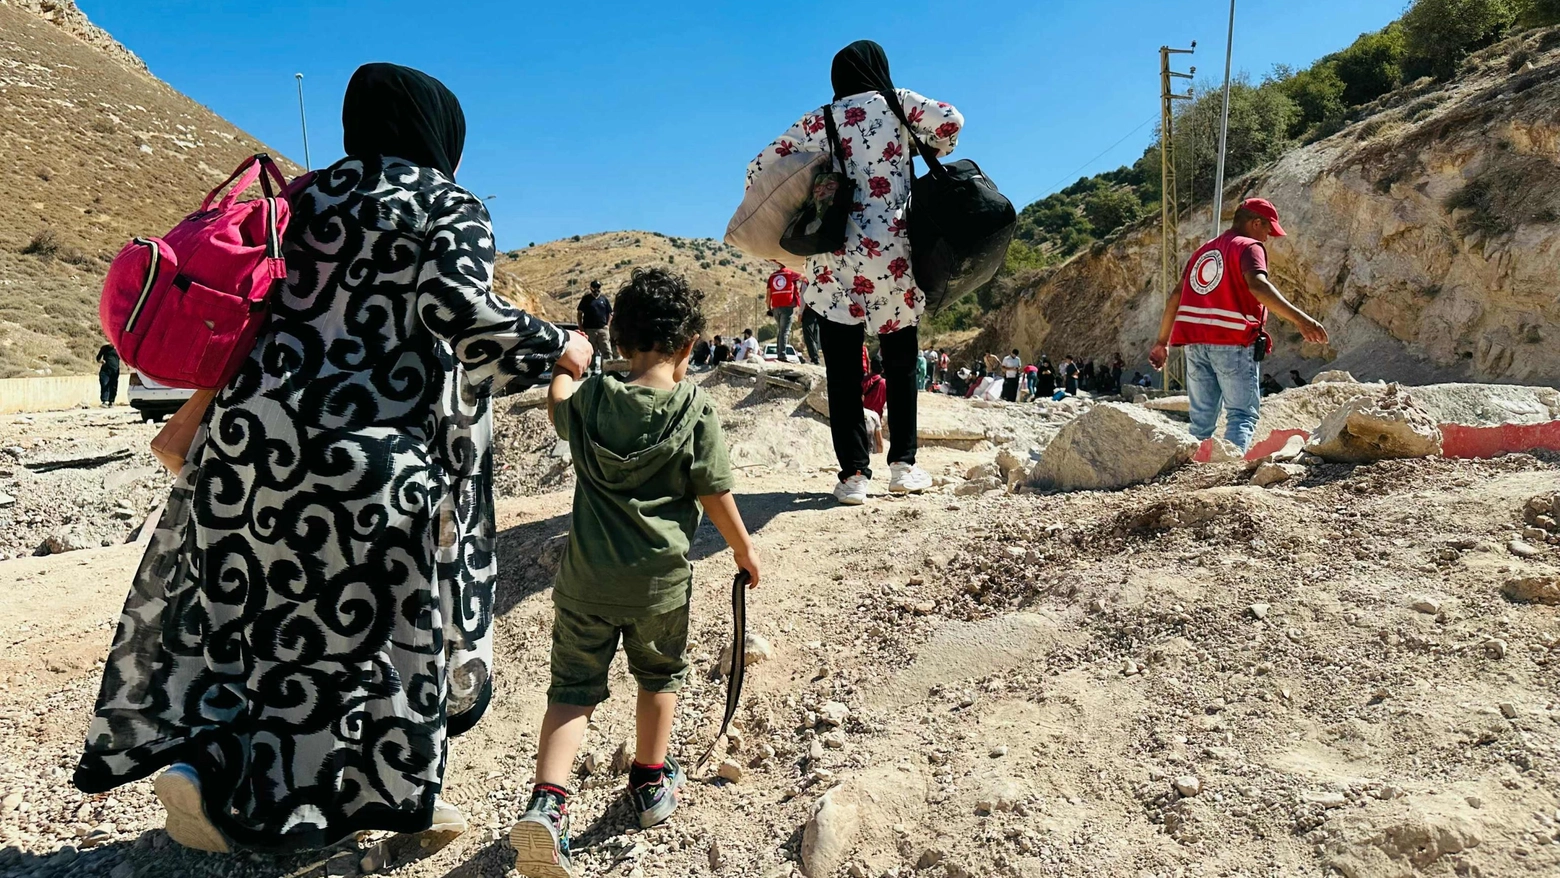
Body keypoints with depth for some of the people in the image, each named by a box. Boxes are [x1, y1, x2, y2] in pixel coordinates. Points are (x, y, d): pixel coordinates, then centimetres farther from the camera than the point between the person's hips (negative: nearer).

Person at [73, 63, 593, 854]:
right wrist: (554, 346, -5)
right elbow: (461, 309, -18)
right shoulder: (452, 209, -1)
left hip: (257, 427, 6)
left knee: (243, 602, 17)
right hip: (366, 456, -6)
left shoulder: (307, 194, 16)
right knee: (362, 620, 8)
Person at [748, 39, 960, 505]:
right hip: (892, 253, 0)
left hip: (835, 257, 1)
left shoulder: (816, 122, 11)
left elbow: (759, 169, 10)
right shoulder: (895, 102, 7)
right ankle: (903, 466, 12)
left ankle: (853, 474, 0)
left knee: (843, 372, 3)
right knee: (901, 366, 12)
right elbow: (951, 121, -5)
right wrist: (925, 153, 13)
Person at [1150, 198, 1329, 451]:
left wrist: (1162, 342, 23)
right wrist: (1299, 318, -31)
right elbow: (1257, 285, -22)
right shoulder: (1249, 247, -1)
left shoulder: (1203, 250, 21)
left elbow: (1176, 297, 19)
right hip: (1233, 343, -6)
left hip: (1195, 344, 7)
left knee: (1202, 417, 11)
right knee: (1243, 414, -5)